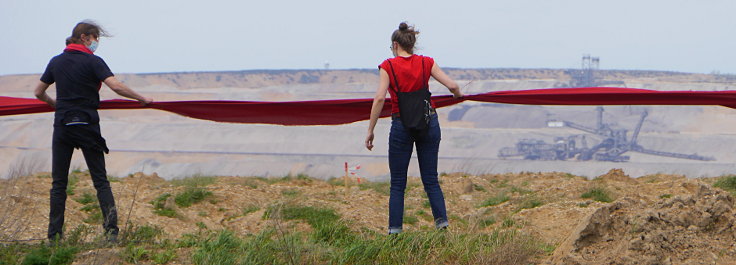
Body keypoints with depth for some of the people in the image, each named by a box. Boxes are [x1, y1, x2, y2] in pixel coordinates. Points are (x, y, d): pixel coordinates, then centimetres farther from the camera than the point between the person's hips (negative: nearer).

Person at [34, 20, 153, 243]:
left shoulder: (56, 62, 9)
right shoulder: (93, 62, -5)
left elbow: (39, 92, 16)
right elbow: (115, 86, -18)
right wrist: (141, 99, -7)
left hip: (62, 125, 3)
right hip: (87, 125, -3)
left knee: (58, 182, 7)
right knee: (101, 180, 3)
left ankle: (54, 235, 3)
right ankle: (111, 229, -8)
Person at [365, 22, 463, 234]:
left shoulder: (388, 66, -3)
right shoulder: (426, 63, 4)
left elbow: (379, 99, -12)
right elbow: (452, 85, -1)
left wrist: (370, 131, -8)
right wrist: (459, 96, 22)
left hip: (401, 126, -2)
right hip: (429, 123, 2)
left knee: (397, 183, 6)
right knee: (430, 179, 12)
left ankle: (395, 229, 3)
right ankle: (441, 219, -1)